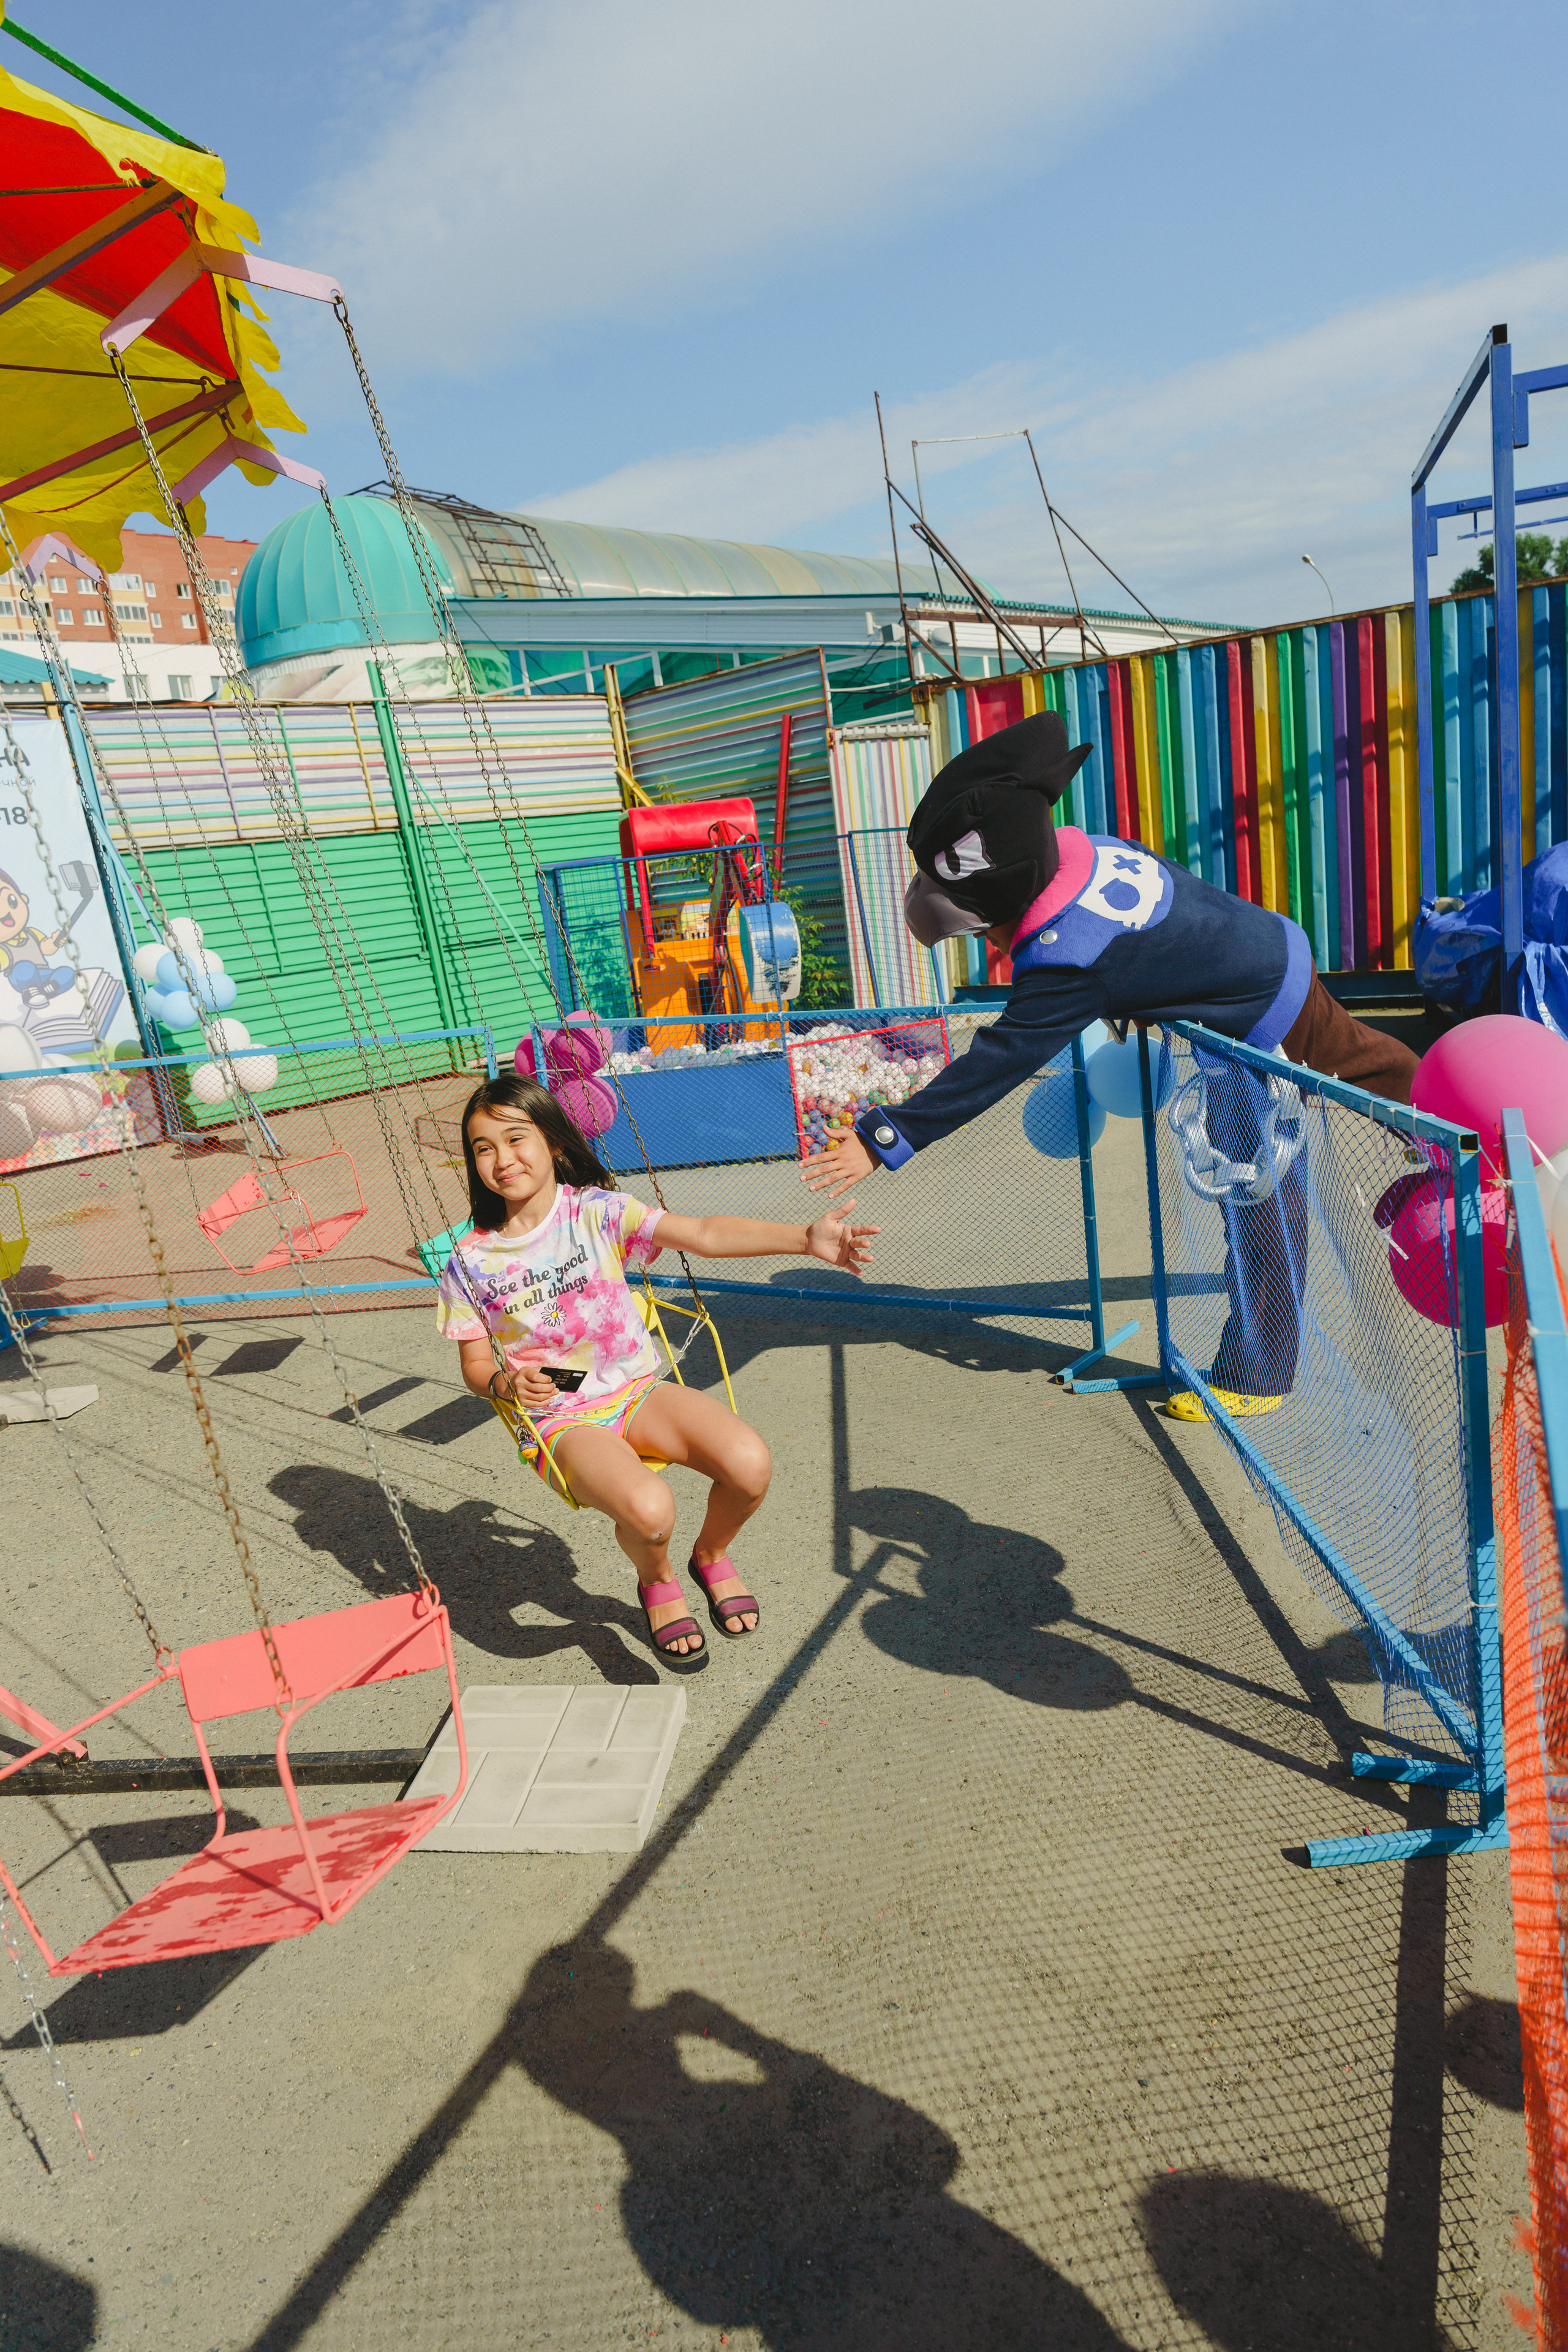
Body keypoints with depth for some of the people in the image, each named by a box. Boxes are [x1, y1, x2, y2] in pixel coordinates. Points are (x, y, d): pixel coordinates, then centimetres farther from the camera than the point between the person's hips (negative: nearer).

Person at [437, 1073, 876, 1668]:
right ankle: (658, 1583, 7)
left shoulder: (597, 1211, -3)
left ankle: (711, 1556, 11)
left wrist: (804, 1238, -26)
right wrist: (506, 1384, -16)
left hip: (637, 1390, 2)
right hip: (562, 1420, -1)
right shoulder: (471, 1262, 0)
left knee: (750, 1463, -23)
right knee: (648, 1510, -31)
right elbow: (475, 1365, 9)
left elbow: (703, 1234, -14)